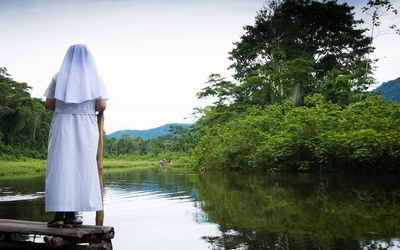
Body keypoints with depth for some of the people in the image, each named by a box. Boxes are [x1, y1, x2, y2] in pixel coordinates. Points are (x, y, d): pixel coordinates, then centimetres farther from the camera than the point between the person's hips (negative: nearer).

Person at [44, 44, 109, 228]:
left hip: (61, 126, 1)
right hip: (85, 129, -1)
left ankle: (59, 214, -5)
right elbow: (102, 106, -5)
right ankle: (71, 215, 0)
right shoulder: (94, 77, 3)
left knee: (59, 167, 1)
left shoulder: (58, 77, 6)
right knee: (81, 168, 3)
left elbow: (48, 105, 3)